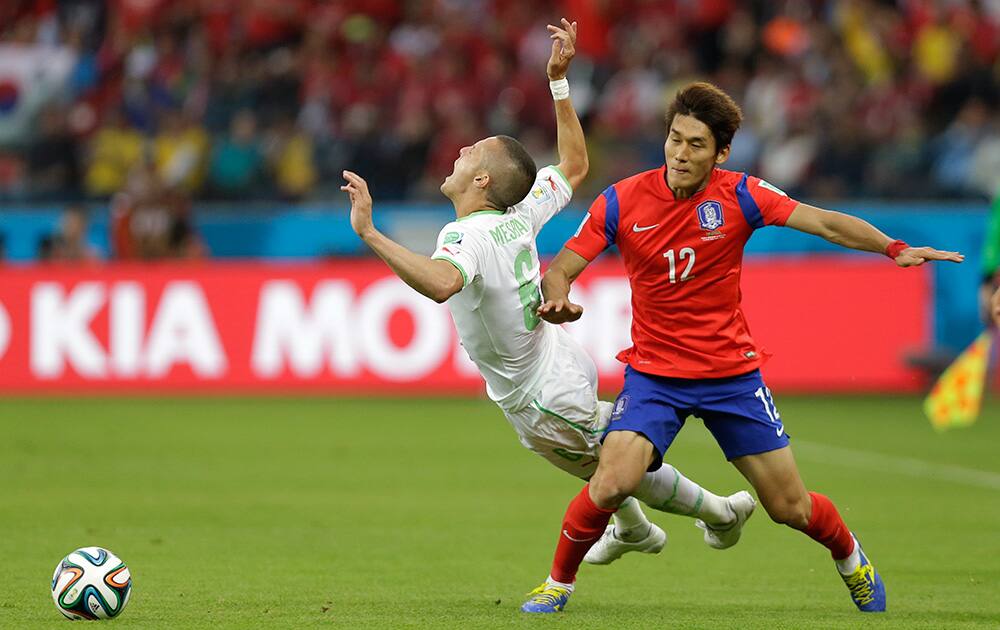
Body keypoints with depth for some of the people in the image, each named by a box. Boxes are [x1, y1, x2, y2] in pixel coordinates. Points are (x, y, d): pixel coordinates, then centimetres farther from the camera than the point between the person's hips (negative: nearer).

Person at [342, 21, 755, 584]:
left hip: (547, 405, -6)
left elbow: (442, 283, -57)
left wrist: (370, 233, -58)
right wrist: (560, 79, 4)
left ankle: (721, 511, 37)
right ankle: (633, 529, 57)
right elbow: (575, 166, 7)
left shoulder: (468, 237, -33)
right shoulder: (520, 217, -11)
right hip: (566, 364, 6)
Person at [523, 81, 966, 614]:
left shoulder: (738, 195, -9)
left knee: (790, 508, 5)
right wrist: (557, 299, -30)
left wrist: (893, 248, -26)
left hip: (732, 374, 1)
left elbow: (826, 224, -11)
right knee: (611, 484, -24)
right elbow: (561, 267, -6)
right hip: (654, 373, -1)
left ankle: (849, 557, 39)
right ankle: (560, 581, 1)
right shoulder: (622, 201, -9)